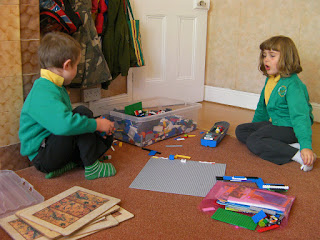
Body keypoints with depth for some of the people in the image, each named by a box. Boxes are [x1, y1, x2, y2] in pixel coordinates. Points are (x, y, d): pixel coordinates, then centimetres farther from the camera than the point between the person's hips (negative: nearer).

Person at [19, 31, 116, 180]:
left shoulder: (56, 87, 11)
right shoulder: (43, 92, -25)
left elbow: (62, 119, 20)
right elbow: (64, 124, -42)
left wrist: (96, 125, 7)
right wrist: (96, 124, -26)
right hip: (42, 156, -10)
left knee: (106, 138, 8)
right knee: (82, 112, -26)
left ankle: (64, 165, -3)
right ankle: (91, 167, -17)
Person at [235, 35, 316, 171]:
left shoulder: (292, 84, -22)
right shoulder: (270, 79, 7)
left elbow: (300, 116, -30)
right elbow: (262, 107, 22)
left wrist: (306, 145, -38)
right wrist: (255, 125, 31)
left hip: (290, 128, -10)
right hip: (274, 124, 10)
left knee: (253, 141, -25)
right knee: (240, 131, 4)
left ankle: (298, 155, -25)